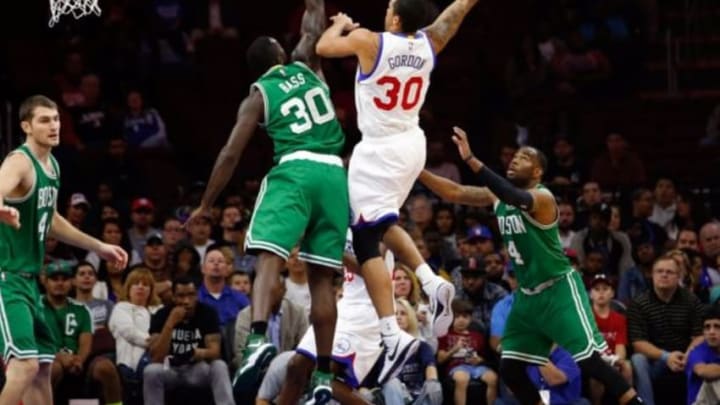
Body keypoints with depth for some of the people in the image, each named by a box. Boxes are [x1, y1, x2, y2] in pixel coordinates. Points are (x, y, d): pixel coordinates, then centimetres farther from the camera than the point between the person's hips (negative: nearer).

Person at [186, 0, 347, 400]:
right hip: (333, 174, 4)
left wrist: (205, 206, 12)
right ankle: (324, 376, 6)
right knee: (322, 277, 6)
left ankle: (259, 338, -44)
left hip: (294, 171, -4)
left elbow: (231, 155, 5)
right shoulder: (306, 68, 16)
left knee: (268, 258, -17)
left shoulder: (259, 95, 9)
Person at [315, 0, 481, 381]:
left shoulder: (370, 42, -16)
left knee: (366, 241, -8)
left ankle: (393, 335, -19)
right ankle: (432, 283, 6)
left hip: (379, 149, -7)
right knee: (383, 224, 26)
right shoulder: (429, 43, -1)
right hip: (411, 145, 7)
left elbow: (324, 46, 0)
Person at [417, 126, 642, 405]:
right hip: (528, 294, 8)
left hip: (559, 289, -8)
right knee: (509, 367, 5)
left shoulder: (542, 198, -19)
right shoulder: (497, 197, 5)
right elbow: (454, 193, 5)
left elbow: (514, 197, -40)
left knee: (588, 360, -16)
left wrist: (471, 160, -46)